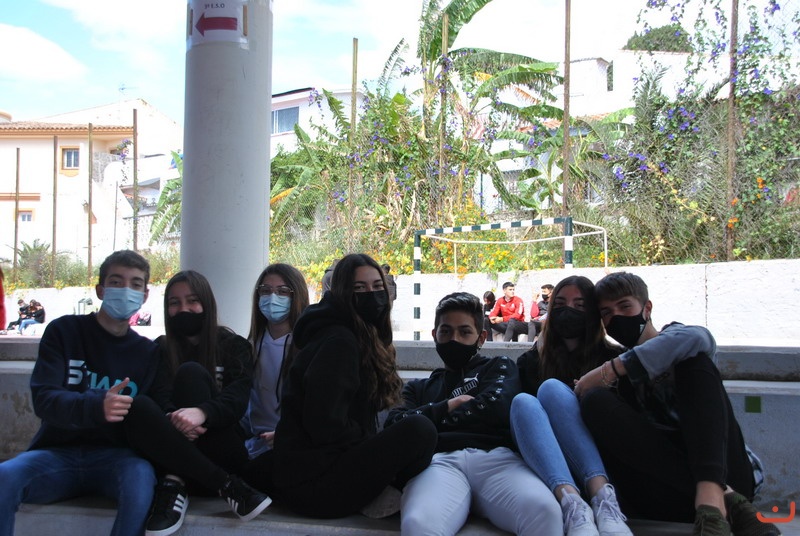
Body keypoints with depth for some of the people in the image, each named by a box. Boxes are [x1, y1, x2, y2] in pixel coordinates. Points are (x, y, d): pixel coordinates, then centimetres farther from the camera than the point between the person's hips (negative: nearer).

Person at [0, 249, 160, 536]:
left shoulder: (147, 352, 10)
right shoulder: (63, 331, 6)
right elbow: (43, 398, -9)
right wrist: (97, 407, -29)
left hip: (112, 457, 1)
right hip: (57, 451, 0)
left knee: (140, 476, -34)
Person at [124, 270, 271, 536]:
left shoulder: (234, 346, 9)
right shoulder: (161, 349, 15)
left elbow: (237, 401, -10)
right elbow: (162, 399, -4)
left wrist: (201, 413, -34)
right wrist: (174, 419, -30)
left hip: (220, 452, -2)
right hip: (175, 453, 2)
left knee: (190, 372, -23)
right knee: (138, 407, -30)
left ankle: (175, 483, -30)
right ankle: (226, 485, -32)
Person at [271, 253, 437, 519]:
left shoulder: (367, 340, 14)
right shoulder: (338, 343, -16)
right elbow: (324, 425, -22)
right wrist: (373, 448, -8)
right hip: (312, 481, -10)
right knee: (419, 430, -24)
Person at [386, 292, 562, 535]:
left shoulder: (499, 367, 29)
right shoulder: (419, 387, 35)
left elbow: (496, 407, 6)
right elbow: (395, 427, 15)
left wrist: (430, 419, 13)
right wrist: (447, 406, 7)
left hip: (496, 457, 0)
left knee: (544, 511, -38)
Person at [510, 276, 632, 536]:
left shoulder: (611, 358, 16)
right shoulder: (531, 361, 20)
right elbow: (514, 406, 8)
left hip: (599, 463, -1)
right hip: (543, 466, 1)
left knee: (552, 388, -24)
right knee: (523, 401, -26)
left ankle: (603, 497, -45)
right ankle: (572, 504, -50)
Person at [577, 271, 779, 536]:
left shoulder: (674, 337, 13)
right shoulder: (622, 369, 26)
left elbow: (697, 337, -15)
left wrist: (609, 370, -17)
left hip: (725, 470, -2)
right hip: (665, 485, 2)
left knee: (693, 360, -16)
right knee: (596, 400, -17)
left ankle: (711, 494, -40)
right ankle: (724, 498, -31)